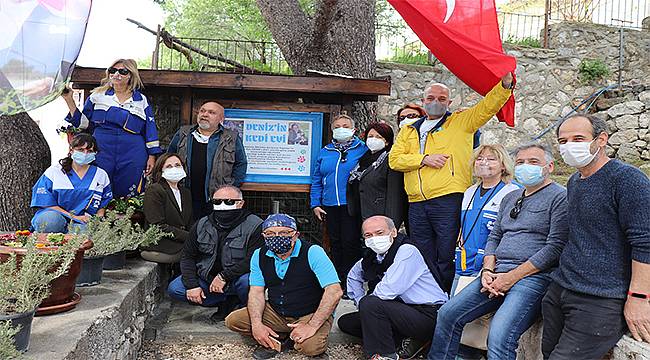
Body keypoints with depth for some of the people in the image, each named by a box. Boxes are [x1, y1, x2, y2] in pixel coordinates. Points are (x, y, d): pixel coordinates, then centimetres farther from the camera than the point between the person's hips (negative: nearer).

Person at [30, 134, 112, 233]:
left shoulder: (101, 176, 12)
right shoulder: (54, 172, 4)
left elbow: (102, 206, 18)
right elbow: (47, 204, -1)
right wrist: (74, 217, -12)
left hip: (83, 223, 1)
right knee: (51, 219, -38)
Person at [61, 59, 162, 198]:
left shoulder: (141, 100, 11)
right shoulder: (98, 95, 12)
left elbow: (150, 130, 10)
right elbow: (84, 122, 12)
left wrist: (152, 157, 4)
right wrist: (69, 100, 3)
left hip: (132, 156, 0)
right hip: (102, 153, 1)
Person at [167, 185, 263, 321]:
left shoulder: (254, 225, -15)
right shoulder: (202, 225, 2)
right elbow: (187, 256, 6)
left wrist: (224, 277, -23)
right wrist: (192, 285, -7)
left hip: (235, 278, -5)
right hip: (206, 278, 5)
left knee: (247, 281, -37)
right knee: (174, 289, -10)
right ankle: (228, 301, -3)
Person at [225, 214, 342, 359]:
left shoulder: (313, 252, -19)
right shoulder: (260, 255, -1)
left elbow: (334, 291, -25)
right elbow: (256, 292, -1)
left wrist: (312, 326, -29)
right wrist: (257, 324, -18)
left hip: (310, 315, -4)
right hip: (275, 313, 5)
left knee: (311, 347, -33)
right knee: (232, 320, -9)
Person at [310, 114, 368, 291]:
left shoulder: (363, 149, 1)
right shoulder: (324, 152, 14)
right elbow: (316, 181, 15)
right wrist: (315, 204, 7)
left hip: (352, 205, -5)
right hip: (330, 206, 5)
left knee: (350, 243, -5)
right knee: (335, 244, 10)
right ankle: (339, 280, 21)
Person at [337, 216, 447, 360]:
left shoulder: (407, 251, -17)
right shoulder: (371, 257, 6)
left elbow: (387, 291, -25)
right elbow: (353, 277, 26)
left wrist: (364, 302, -7)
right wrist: (361, 303, 11)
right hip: (401, 310, 9)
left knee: (369, 304, -28)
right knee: (345, 322, 9)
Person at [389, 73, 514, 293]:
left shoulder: (461, 121, 11)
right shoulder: (409, 131, 19)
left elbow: (489, 105, -1)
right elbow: (394, 159, 6)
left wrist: (506, 83, -18)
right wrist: (423, 159, -7)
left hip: (448, 199, -4)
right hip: (417, 203, 4)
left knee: (447, 259, -3)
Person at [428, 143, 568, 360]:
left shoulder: (560, 197, -3)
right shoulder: (510, 198, 21)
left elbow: (555, 247, -12)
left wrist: (512, 277, -14)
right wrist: (488, 271, 1)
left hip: (534, 275, -7)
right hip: (498, 272, 7)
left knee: (499, 338, -26)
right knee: (448, 314, -2)